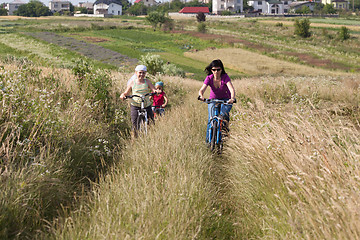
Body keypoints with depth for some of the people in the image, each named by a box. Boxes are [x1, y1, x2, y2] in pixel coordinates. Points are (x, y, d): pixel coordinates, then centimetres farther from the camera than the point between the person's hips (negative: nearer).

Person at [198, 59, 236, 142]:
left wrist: (232, 98, -54)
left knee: (224, 113, -31)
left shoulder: (225, 77, -20)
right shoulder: (209, 78, -14)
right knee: (211, 119, -17)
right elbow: (202, 89, -25)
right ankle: (208, 140, -7)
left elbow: (231, 89, -34)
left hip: (225, 100, -1)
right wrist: (201, 96, -49)